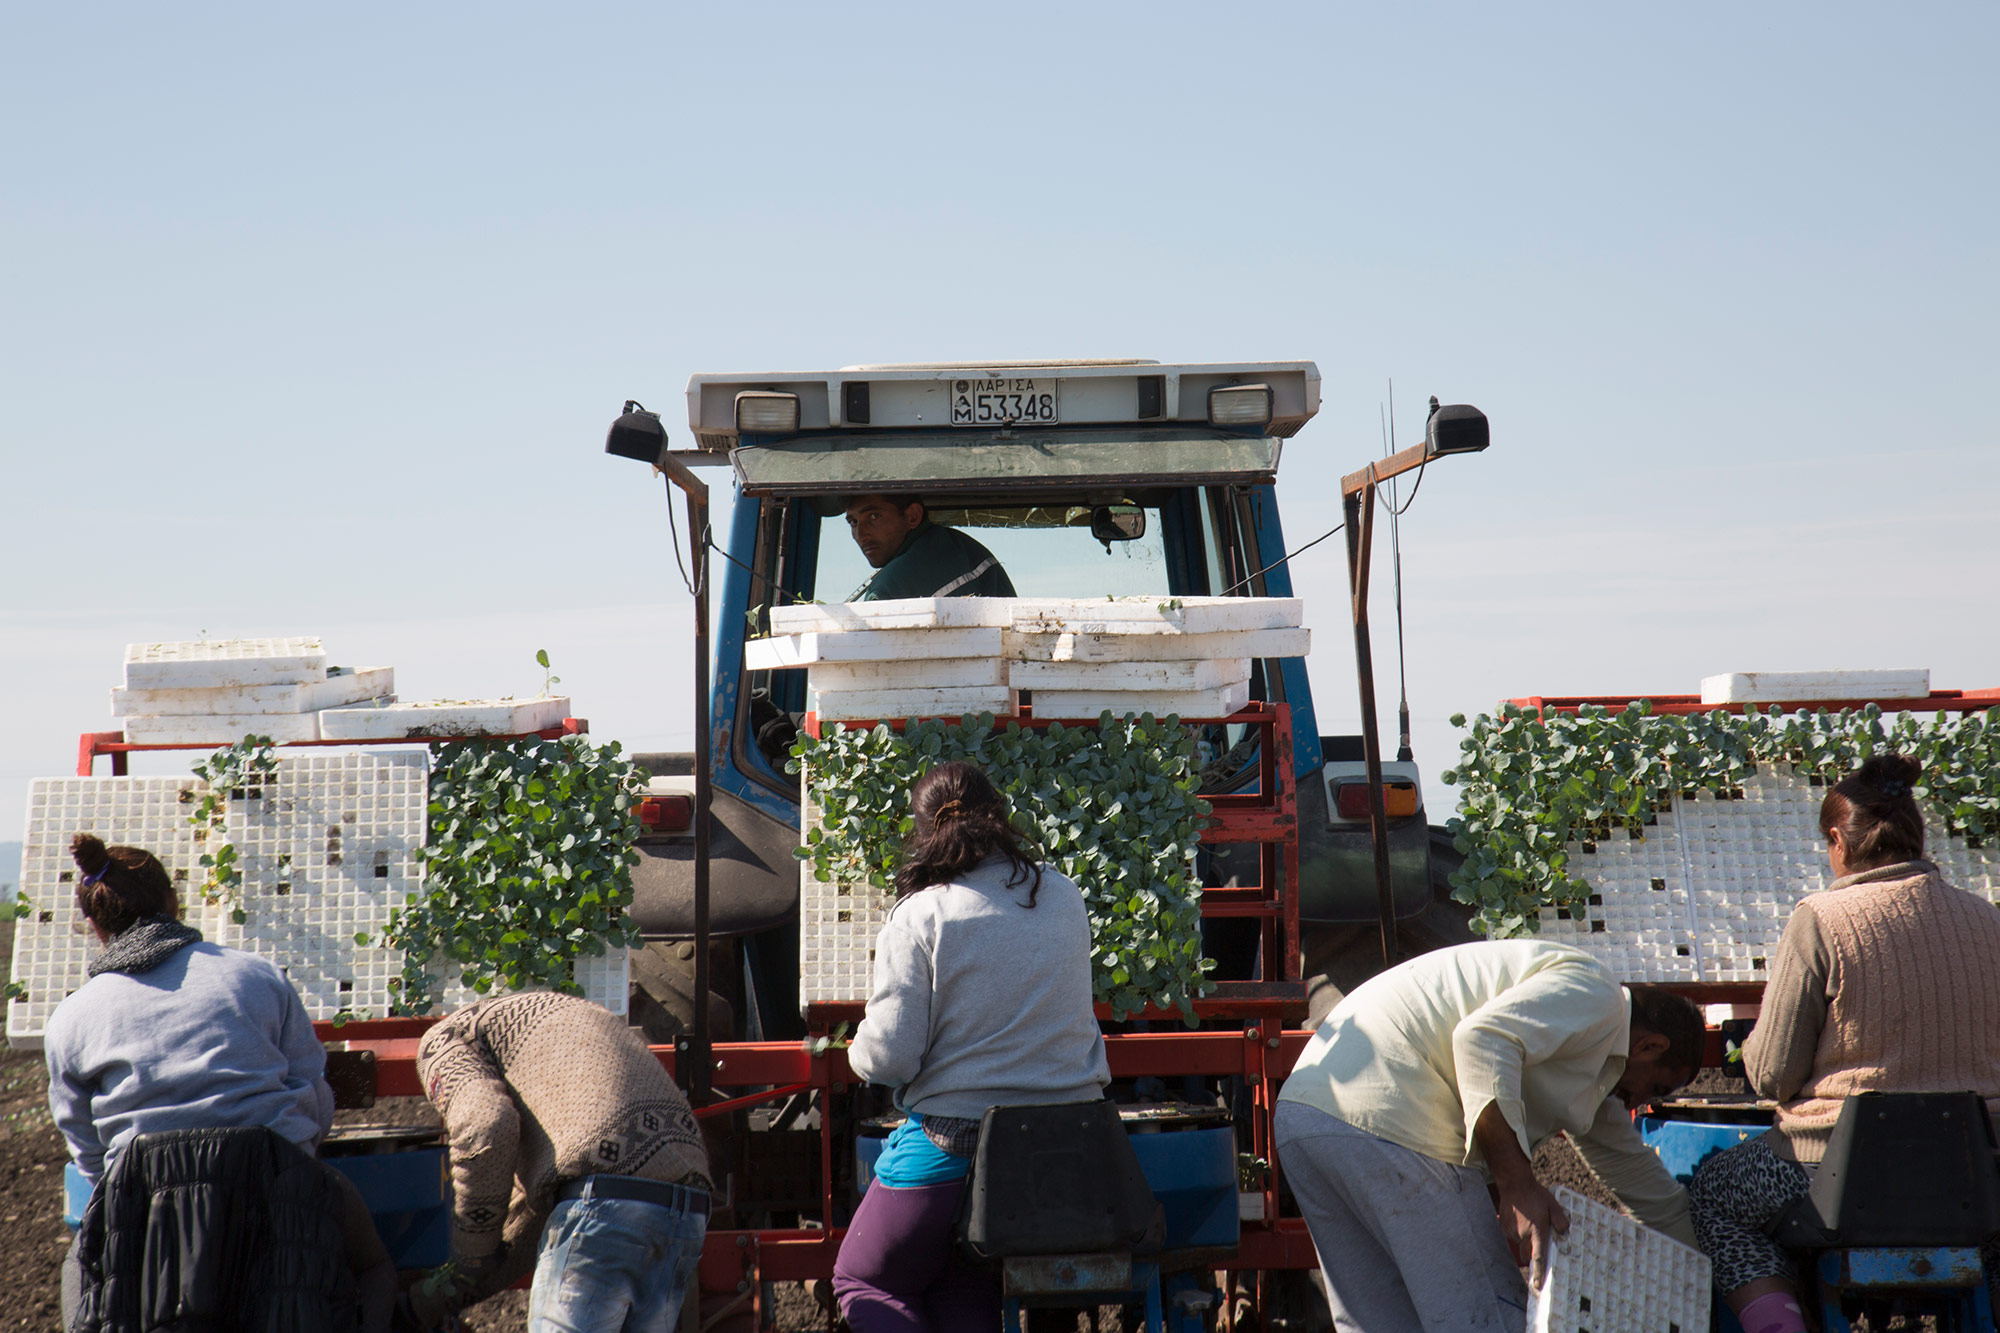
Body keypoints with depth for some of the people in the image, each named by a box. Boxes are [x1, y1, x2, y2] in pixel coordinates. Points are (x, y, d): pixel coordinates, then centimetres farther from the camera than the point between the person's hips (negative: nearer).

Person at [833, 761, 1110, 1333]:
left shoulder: (920, 916, -12)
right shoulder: (1065, 899, 4)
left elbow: (888, 1057, -14)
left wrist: (859, 1048, 7)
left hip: (954, 1149, -5)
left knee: (860, 1281, 16)